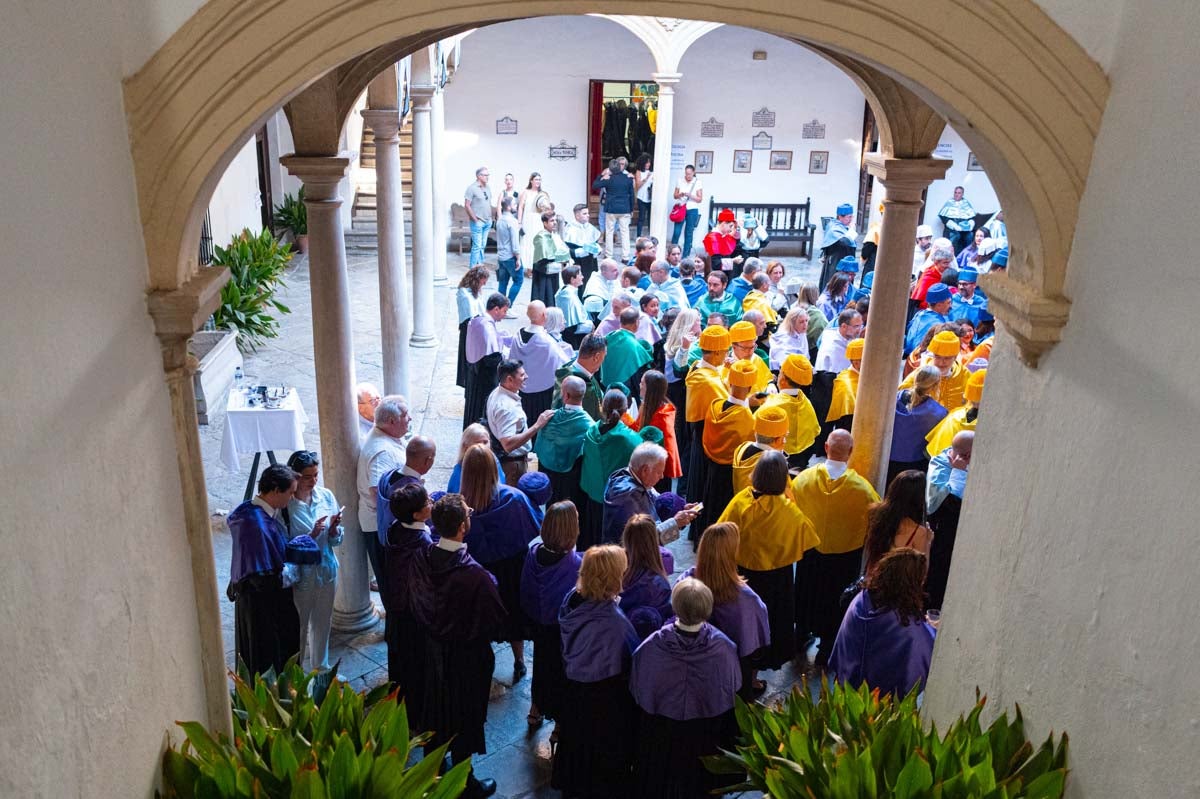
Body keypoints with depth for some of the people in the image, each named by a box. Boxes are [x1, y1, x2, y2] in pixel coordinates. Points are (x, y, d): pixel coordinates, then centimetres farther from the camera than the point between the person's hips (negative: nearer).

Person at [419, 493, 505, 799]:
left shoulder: (425, 558, -17)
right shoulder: (474, 575, -35)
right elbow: (496, 618, -21)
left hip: (434, 647, 6)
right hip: (466, 656, -6)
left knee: (436, 707, 25)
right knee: (464, 716, 14)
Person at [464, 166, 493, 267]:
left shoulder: (487, 188, 12)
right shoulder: (472, 188, -10)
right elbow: (467, 205, -12)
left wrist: (490, 217, 11)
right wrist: (475, 220, -13)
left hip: (488, 222, 7)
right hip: (478, 222, -7)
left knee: (483, 245, 12)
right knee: (477, 246, -7)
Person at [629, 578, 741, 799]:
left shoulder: (650, 647, -28)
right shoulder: (724, 647, -26)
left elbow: (637, 692, -11)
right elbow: (733, 690, -9)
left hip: (661, 738, 0)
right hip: (707, 738, 1)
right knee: (701, 781, 27)